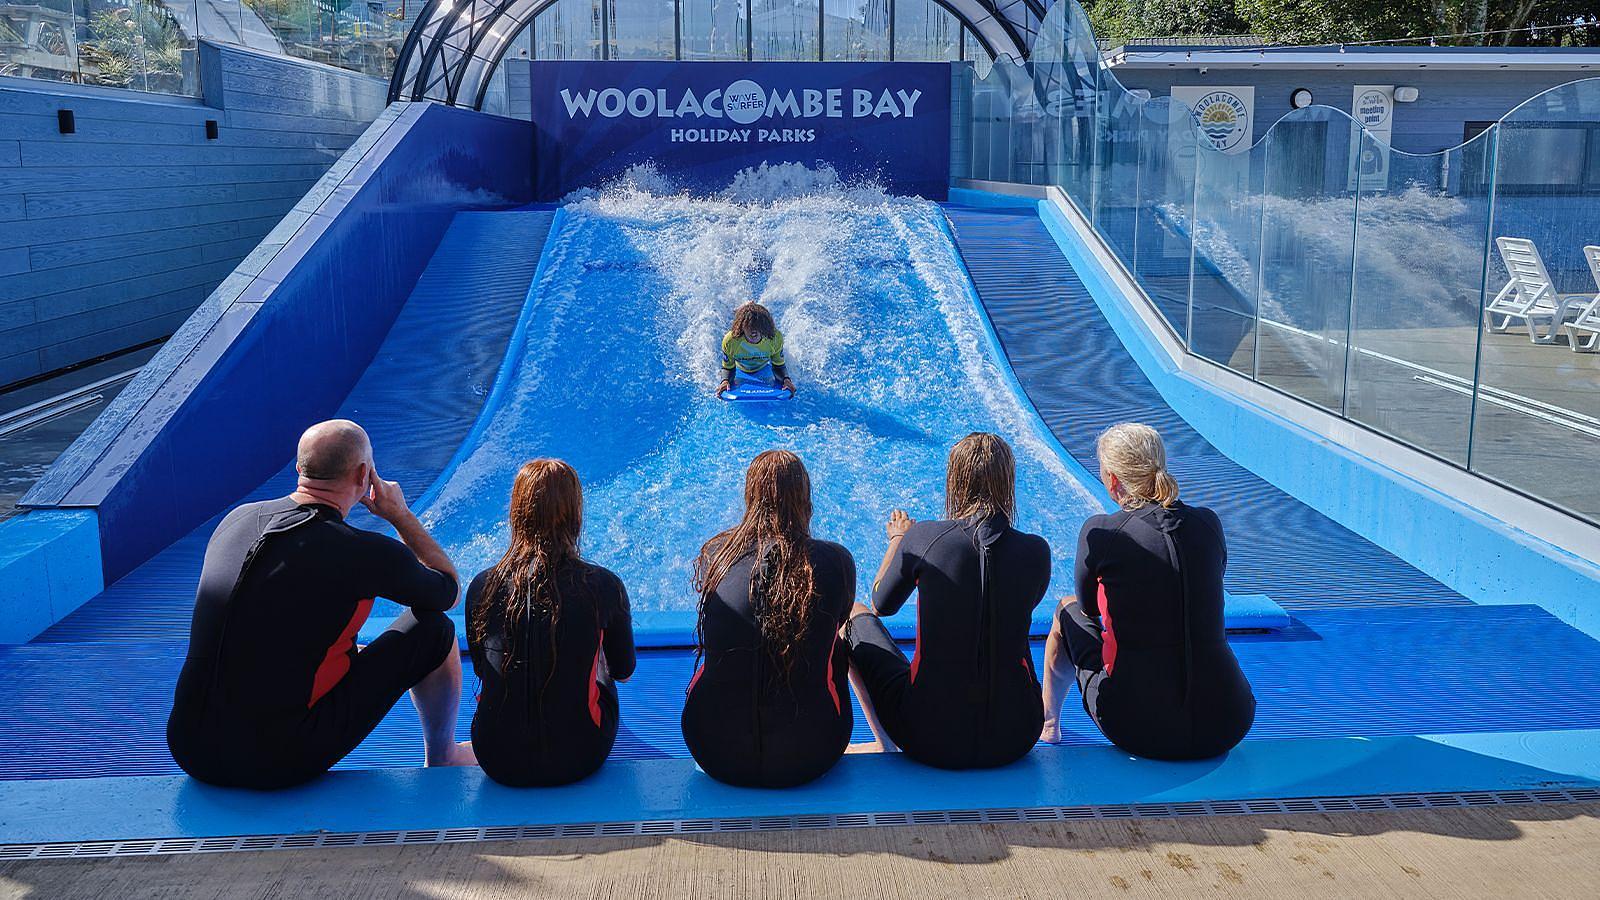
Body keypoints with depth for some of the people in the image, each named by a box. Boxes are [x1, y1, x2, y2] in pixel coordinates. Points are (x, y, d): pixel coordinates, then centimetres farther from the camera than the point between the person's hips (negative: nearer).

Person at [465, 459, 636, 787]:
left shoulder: (482, 587, -9)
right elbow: (624, 672, 4)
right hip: (577, 761, -1)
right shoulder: (604, 587, -13)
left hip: (498, 762, 2)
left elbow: (481, 669, 9)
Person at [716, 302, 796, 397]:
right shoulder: (730, 341, -38)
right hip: (739, 370, 0)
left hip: (763, 369, 0)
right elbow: (728, 368, -23)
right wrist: (725, 381, -45)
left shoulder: (775, 338, -34)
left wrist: (786, 379, -41)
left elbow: (779, 366, -19)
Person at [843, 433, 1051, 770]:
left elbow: (881, 605, 7)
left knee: (857, 616, 23)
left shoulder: (921, 537, -11)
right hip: (1014, 740, 3)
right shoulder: (1036, 550, -6)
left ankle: (888, 750, 29)